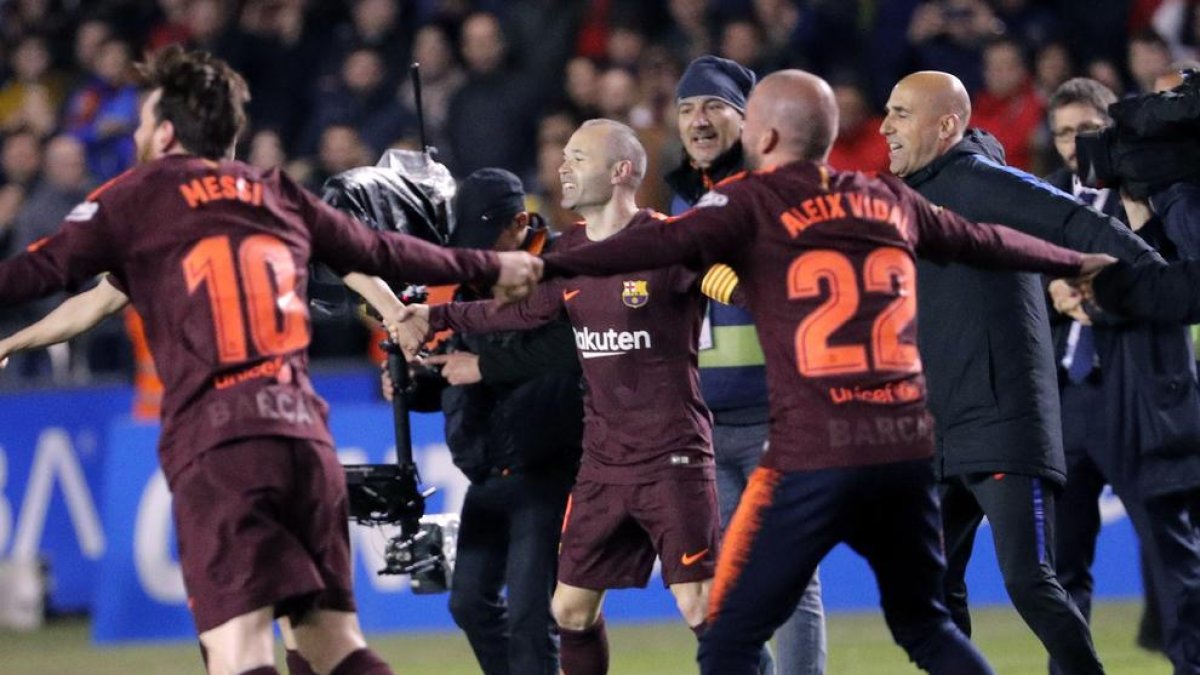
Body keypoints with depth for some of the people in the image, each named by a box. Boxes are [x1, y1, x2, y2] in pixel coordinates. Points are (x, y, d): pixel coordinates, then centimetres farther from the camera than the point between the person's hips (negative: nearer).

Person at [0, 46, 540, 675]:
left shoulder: (139, 196, 6)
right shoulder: (280, 197, 20)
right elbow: (384, 252, 30)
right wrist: (490, 266, 44)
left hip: (215, 445, -6)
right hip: (307, 438, 6)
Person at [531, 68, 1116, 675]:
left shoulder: (751, 203, -1)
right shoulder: (888, 201, 16)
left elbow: (663, 244, -18)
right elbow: (984, 243, 30)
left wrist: (547, 266, -28)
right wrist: (1076, 263, 47)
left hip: (814, 460, -6)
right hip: (906, 449, 6)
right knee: (924, 626, 22)